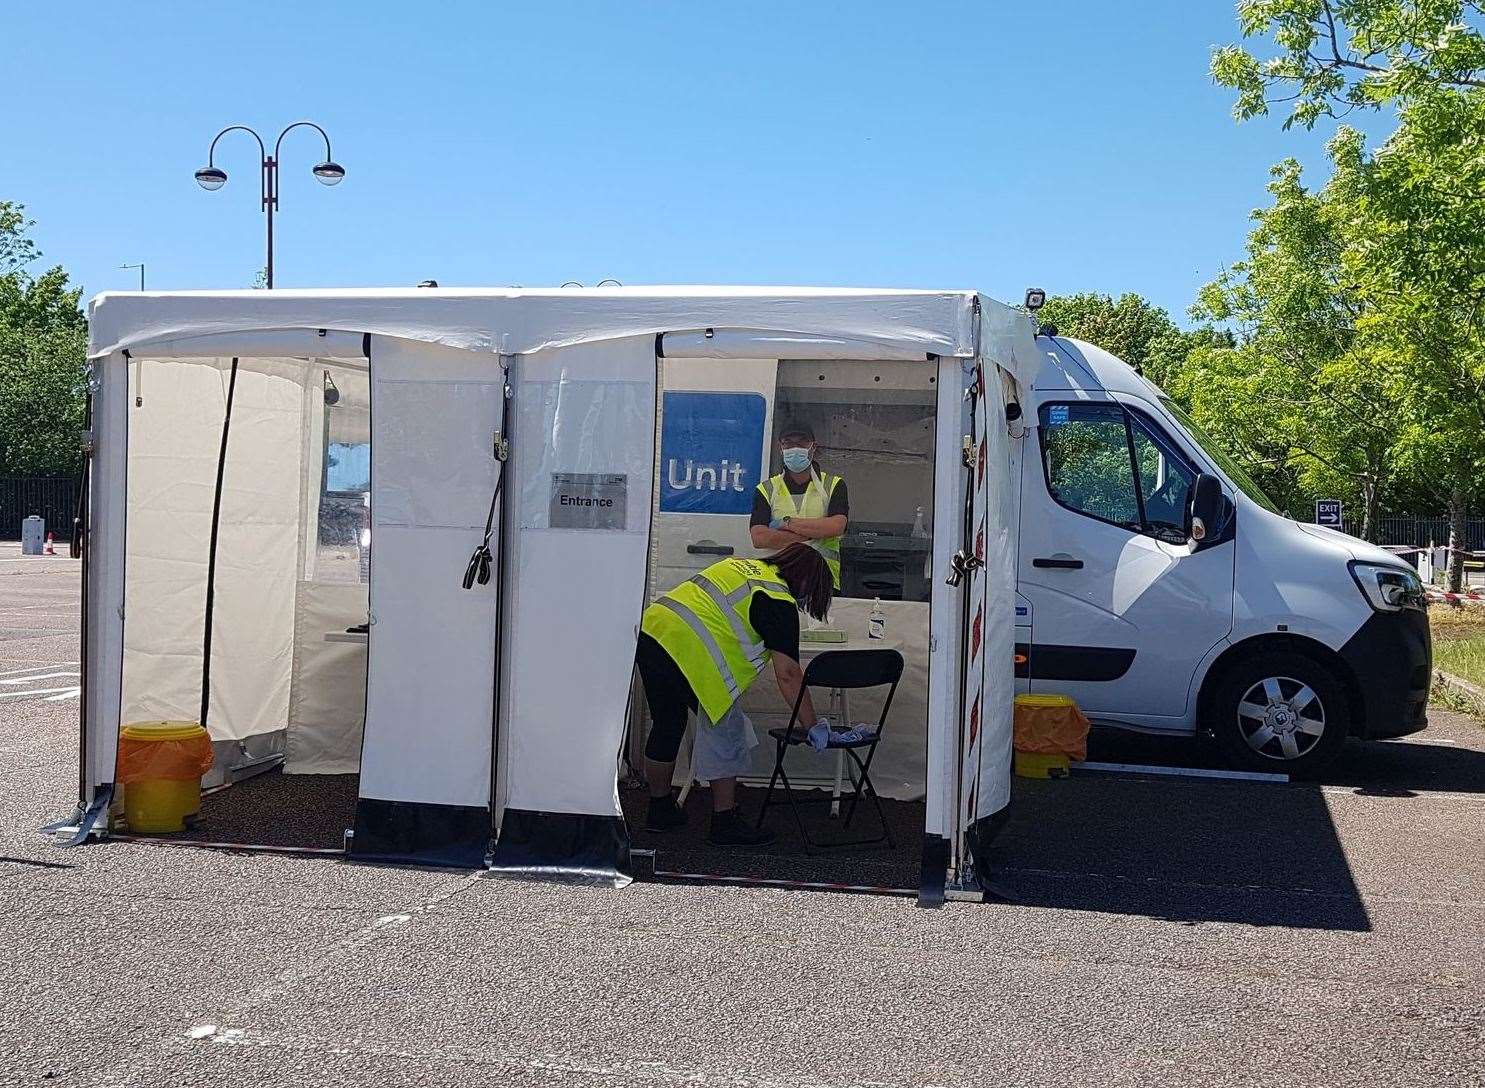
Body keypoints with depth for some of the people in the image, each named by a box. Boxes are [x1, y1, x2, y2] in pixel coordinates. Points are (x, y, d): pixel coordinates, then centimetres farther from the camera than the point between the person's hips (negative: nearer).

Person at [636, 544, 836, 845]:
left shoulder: (742, 566, 23)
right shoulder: (779, 602, -3)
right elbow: (788, 674, -8)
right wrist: (814, 727, -4)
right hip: (686, 649, -9)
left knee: (667, 726, 22)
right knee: (725, 732, 4)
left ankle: (660, 810, 35)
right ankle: (725, 822, 8)